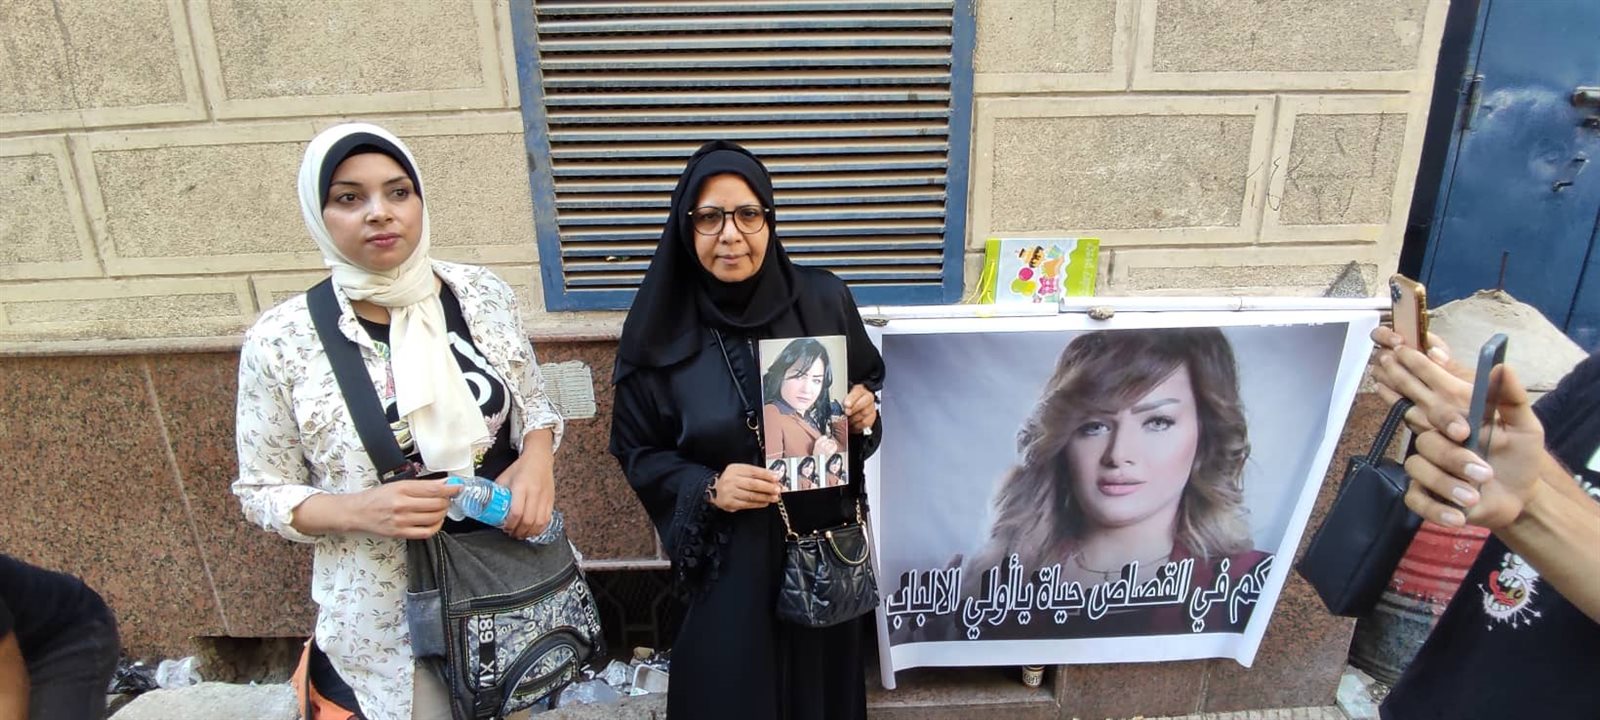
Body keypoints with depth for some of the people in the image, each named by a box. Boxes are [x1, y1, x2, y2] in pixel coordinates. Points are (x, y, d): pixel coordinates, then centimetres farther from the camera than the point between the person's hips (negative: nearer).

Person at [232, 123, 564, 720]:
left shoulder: (484, 295, -5)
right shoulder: (281, 340, -12)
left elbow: (533, 407, 8)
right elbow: (262, 491, -3)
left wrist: (538, 457, -14)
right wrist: (358, 511, -21)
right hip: (383, 618, -2)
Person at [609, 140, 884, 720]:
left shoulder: (823, 300, -7)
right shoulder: (662, 328, -10)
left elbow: (869, 382, 9)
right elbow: (636, 450, -2)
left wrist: (865, 411, -13)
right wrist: (707, 488, -18)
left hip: (826, 539, 2)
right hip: (729, 555, -1)